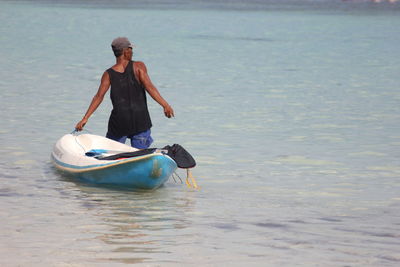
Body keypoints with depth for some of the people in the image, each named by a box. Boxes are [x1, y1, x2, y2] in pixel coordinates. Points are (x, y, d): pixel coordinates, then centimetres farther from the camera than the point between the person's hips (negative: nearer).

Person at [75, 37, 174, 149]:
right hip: (140, 122, -1)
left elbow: (99, 96, -6)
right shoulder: (138, 66, -3)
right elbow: (149, 87, -13)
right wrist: (165, 105, -15)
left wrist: (85, 118, -7)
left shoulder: (108, 74, 1)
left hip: (119, 122, 1)